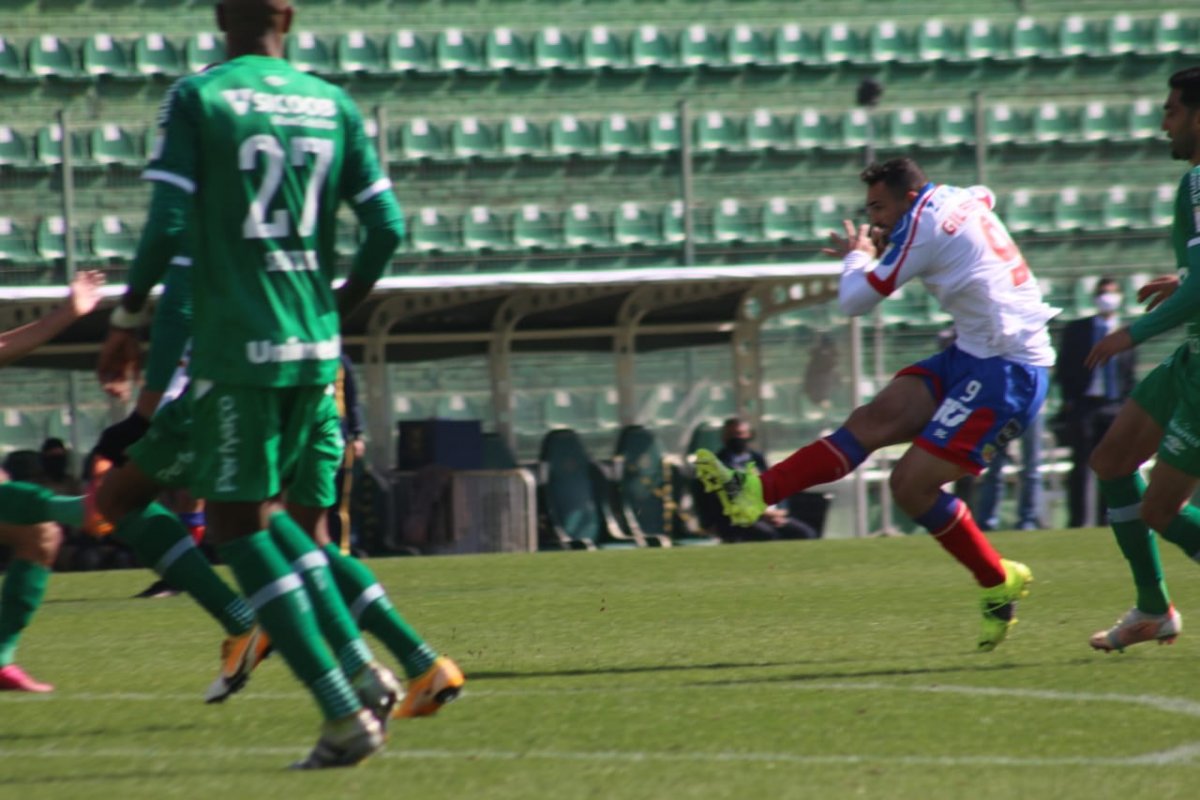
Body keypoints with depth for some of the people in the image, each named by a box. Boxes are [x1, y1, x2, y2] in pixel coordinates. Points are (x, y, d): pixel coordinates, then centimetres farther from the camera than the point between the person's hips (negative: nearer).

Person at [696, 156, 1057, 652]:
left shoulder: (922, 225, -14)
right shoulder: (965, 200, 10)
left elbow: (854, 300, -11)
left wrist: (857, 256, 12)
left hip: (1006, 373, -10)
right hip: (975, 356, 10)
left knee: (911, 484, -12)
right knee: (875, 419, -4)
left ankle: (999, 583, 3)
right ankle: (758, 492, -13)